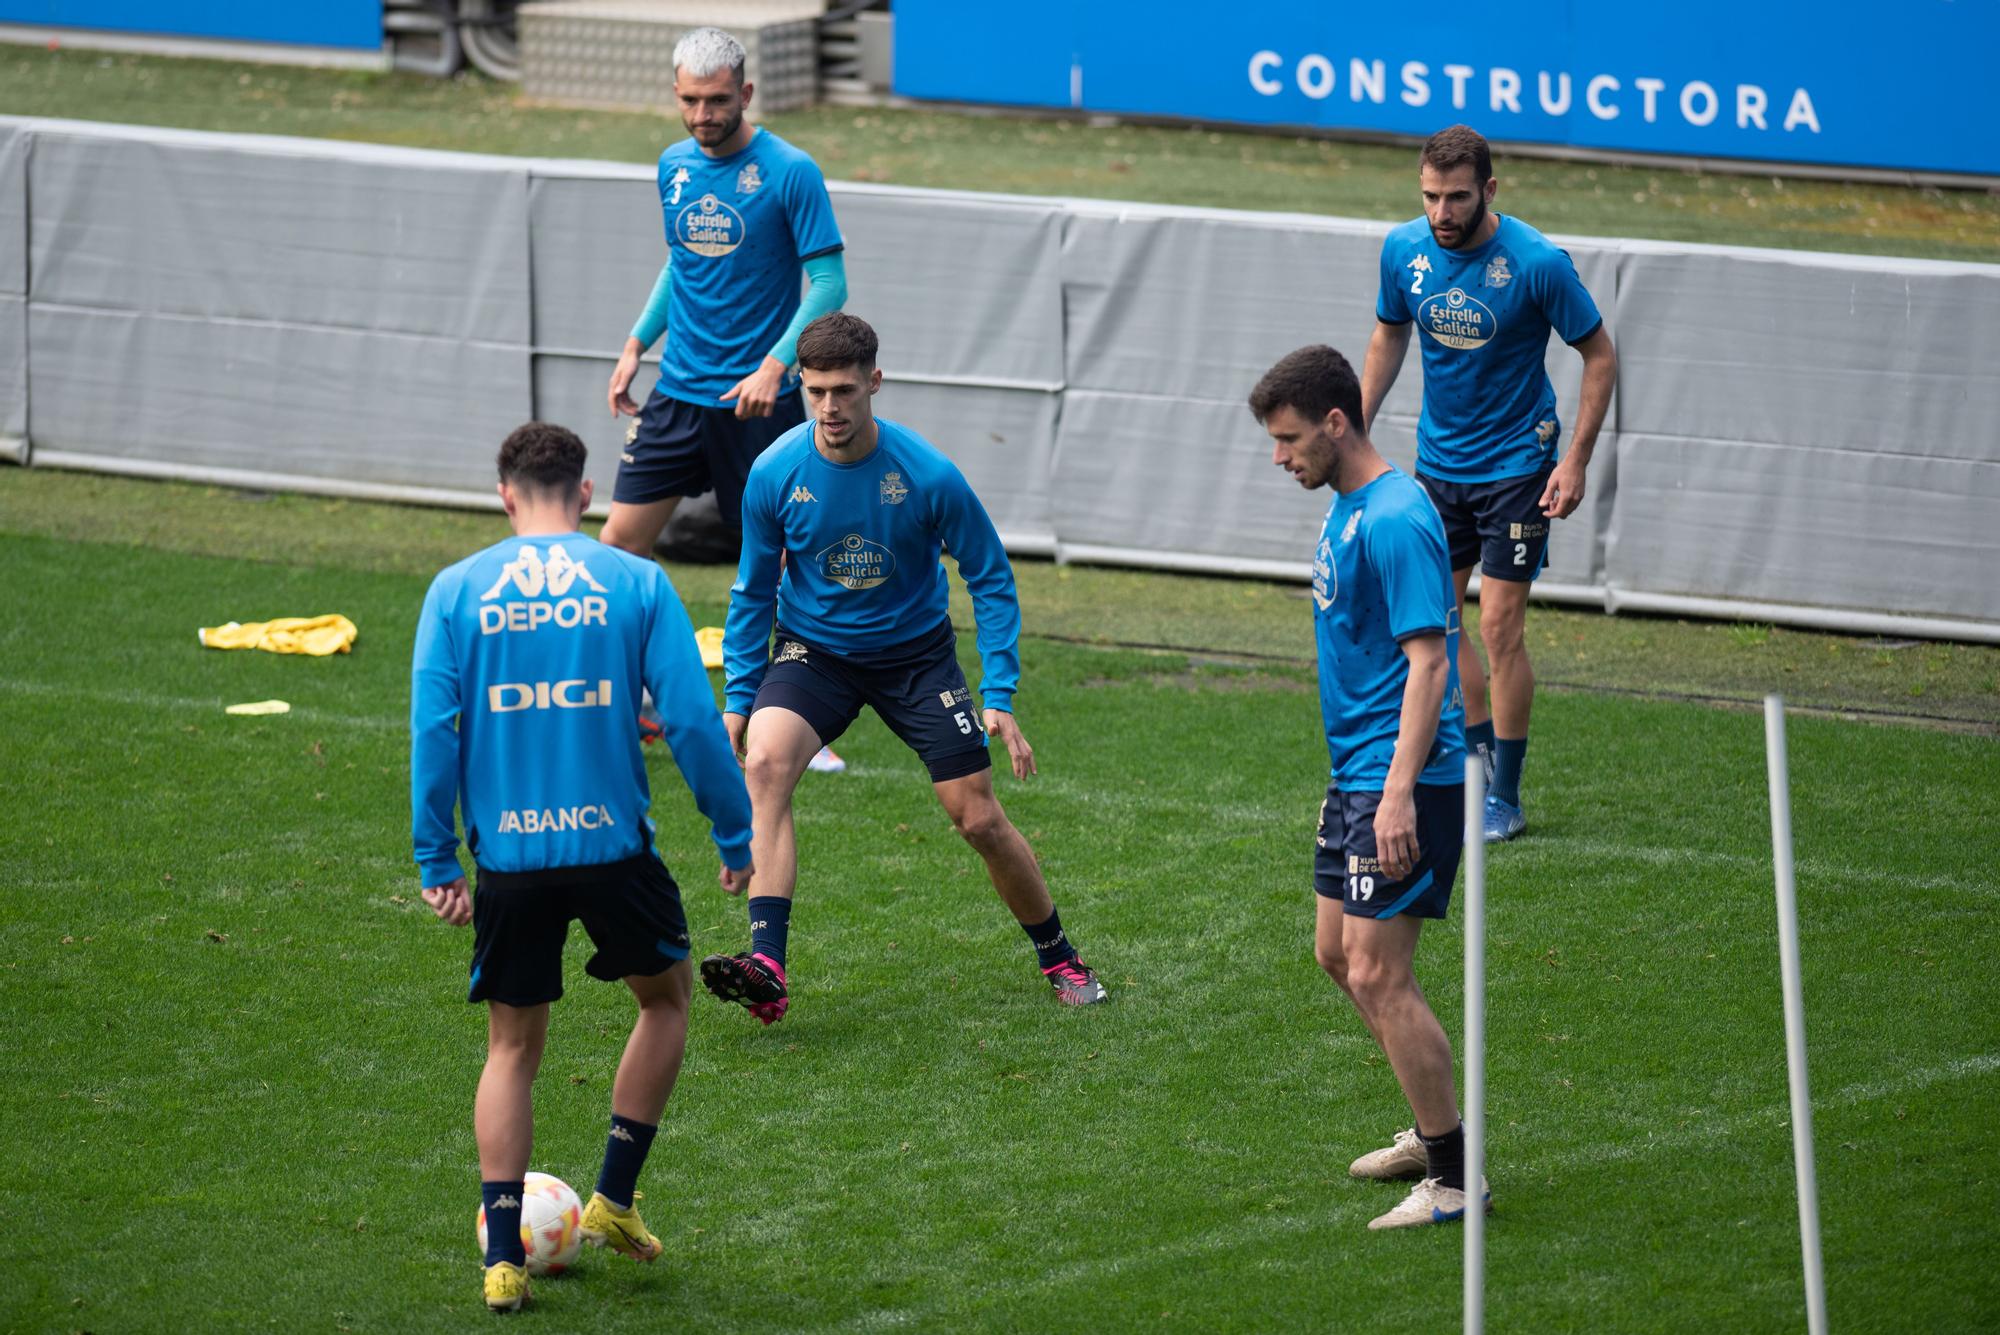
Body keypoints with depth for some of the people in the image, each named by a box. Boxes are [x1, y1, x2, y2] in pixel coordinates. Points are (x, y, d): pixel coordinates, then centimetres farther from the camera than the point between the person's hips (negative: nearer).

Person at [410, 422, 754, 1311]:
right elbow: (693, 720, -4)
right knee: (665, 997, 24)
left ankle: (504, 1256, 6)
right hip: (611, 844, -1)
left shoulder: (456, 590, 2)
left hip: (508, 857, 1)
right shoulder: (636, 583, -1)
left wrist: (436, 861, 2)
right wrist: (736, 838, 4)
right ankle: (614, 1199, 20)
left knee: (512, 1047, 14)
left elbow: (432, 729, -3)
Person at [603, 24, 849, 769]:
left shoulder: (791, 174, -11)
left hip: (758, 400, -5)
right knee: (621, 540, -1)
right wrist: (637, 344, 14)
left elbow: (828, 284, -12)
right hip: (679, 392, 5)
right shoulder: (675, 167, 7)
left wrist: (774, 365, -22)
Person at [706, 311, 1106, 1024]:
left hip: (915, 653, -1)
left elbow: (991, 579, -7)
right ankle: (766, 966, -35)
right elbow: (753, 591, 0)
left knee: (979, 818, -2)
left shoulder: (929, 476, -20)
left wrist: (999, 697, -13)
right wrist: (738, 698, -3)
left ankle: (1060, 960, 24)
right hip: (814, 650, 1)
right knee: (764, 763, -29)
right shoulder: (775, 473, -15)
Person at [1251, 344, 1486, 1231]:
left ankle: (1456, 1178, -3)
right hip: (1354, 774, 11)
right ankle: (1437, 1131, 30)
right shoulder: (1345, 509, 12)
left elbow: (1428, 659, -23)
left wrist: (1399, 792, -27)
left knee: (1378, 975, -10)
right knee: (1337, 954, 18)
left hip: (1402, 782, -11)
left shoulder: (1396, 520, -19)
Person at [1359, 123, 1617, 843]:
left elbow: (1599, 354, -9)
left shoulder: (1538, 263, -20)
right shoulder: (1405, 250, -6)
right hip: (1439, 460, 5)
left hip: (1514, 465, -5)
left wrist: (1576, 460, -13)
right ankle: (1480, 755, 26)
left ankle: (1506, 798, 4)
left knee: (1500, 628, -6)